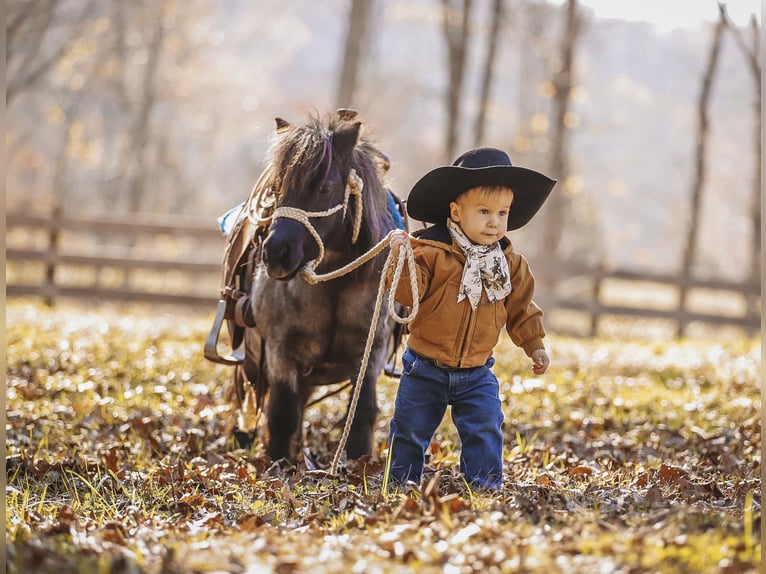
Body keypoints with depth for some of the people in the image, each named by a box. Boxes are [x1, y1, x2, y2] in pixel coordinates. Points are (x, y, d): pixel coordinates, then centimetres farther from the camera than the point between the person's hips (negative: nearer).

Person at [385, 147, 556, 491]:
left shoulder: (511, 266, -1)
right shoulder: (431, 253, -15)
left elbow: (520, 309, 11)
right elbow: (408, 294, -21)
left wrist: (535, 345, 9)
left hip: (476, 373, 2)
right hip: (425, 369, -2)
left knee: (485, 430, -6)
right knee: (410, 430, 8)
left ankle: (485, 485, 6)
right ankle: (402, 482, 25)